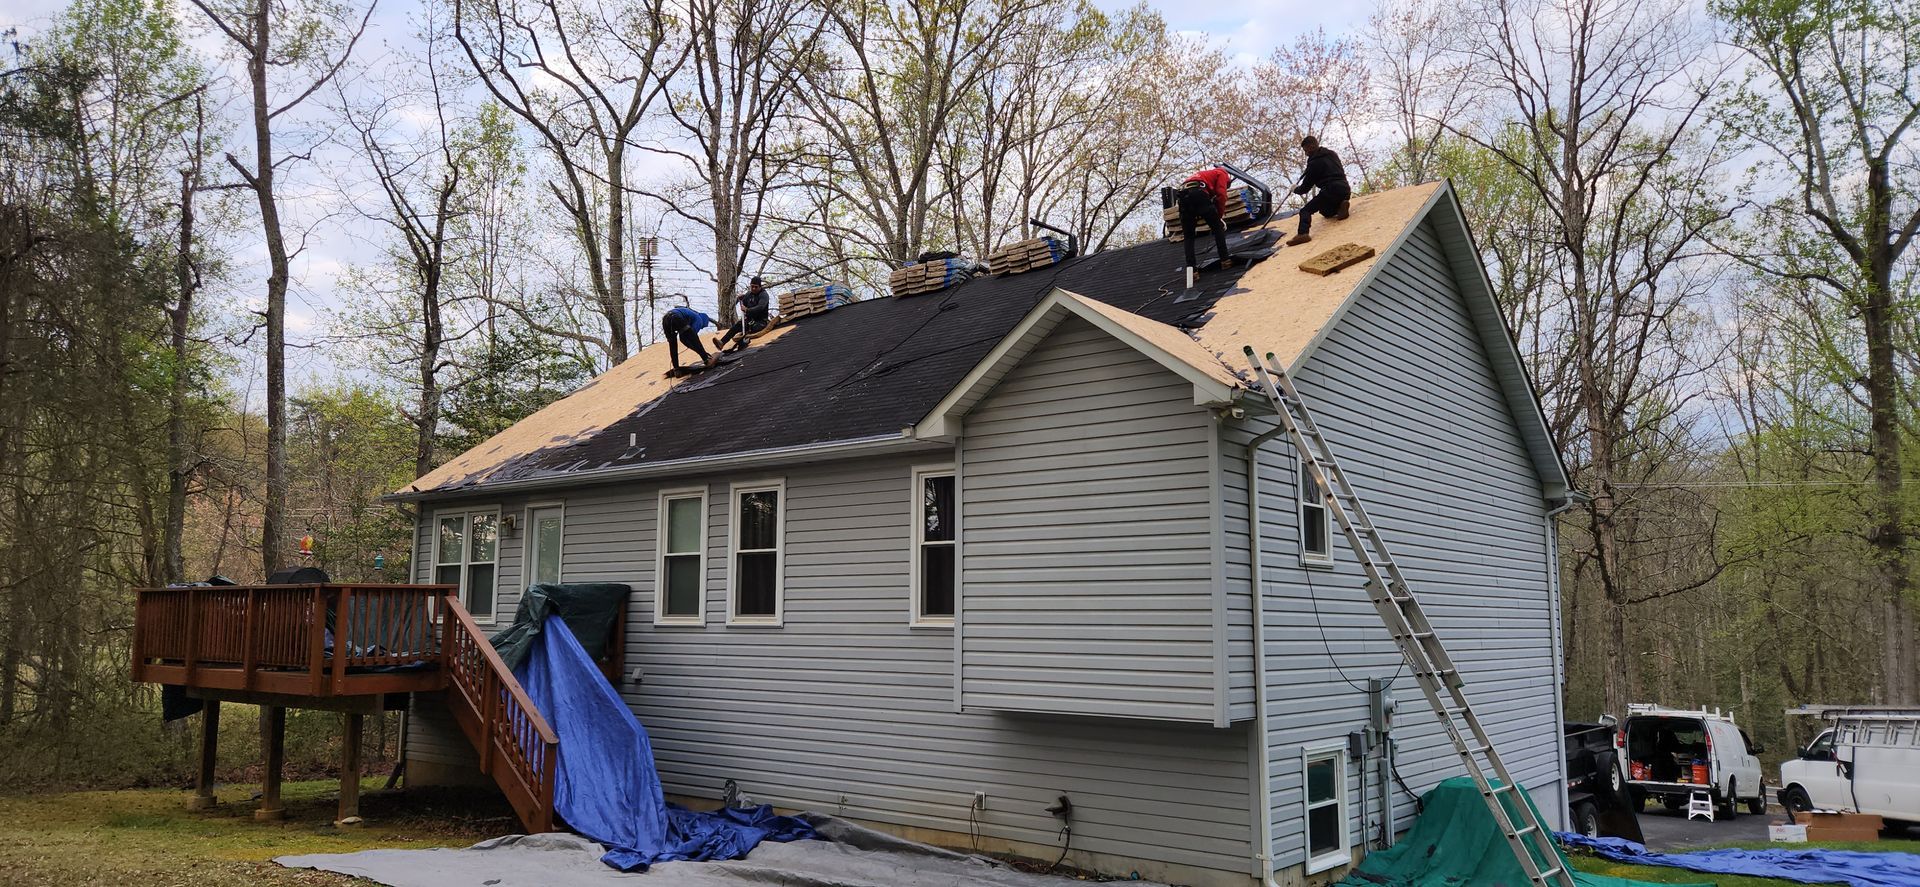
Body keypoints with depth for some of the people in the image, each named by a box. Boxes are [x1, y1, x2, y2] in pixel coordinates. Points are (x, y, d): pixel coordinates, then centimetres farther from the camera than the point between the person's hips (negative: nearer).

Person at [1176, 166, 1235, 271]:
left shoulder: (1204, 174, 43)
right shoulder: (1221, 173, 23)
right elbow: (1221, 194, 6)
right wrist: (1219, 215, 13)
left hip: (1183, 195, 6)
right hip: (1199, 193, -6)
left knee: (1188, 236, 10)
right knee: (1218, 227, 12)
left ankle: (1191, 269, -1)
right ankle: (1225, 260, 8)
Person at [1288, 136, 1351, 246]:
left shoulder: (1314, 162, -3)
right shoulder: (1332, 154, 20)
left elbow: (1306, 187, 1)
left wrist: (1295, 190, 21)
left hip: (1331, 191, -8)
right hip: (1345, 190, 8)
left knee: (1305, 211, -9)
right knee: (1325, 210, 32)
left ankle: (1303, 233, -34)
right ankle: (1341, 206, 2)